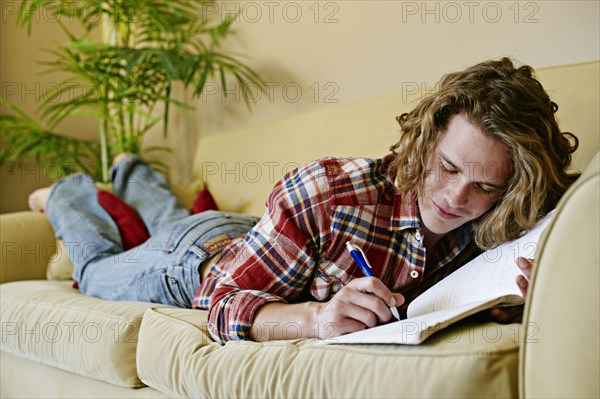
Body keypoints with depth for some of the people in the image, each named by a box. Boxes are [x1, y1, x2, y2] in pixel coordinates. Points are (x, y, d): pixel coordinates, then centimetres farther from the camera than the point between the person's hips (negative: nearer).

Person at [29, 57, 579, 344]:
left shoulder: (480, 235, -32)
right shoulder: (326, 192, -46)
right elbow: (224, 305, -40)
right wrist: (317, 316, -60)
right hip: (198, 263, -4)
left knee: (174, 219, 40)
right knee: (98, 269, 32)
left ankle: (132, 174, 70)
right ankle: (68, 194, 60)